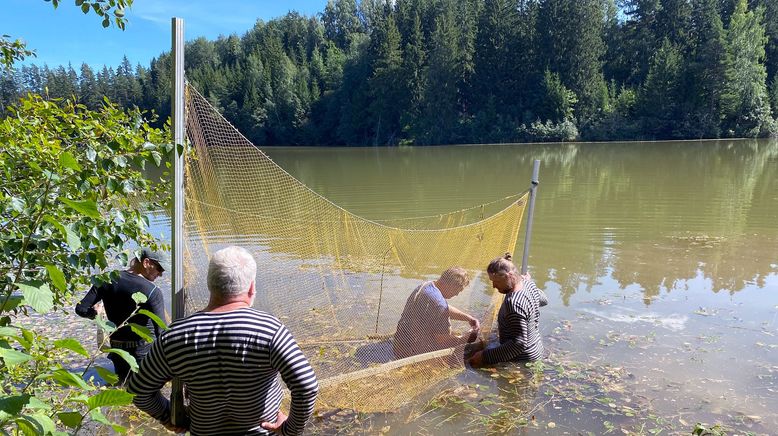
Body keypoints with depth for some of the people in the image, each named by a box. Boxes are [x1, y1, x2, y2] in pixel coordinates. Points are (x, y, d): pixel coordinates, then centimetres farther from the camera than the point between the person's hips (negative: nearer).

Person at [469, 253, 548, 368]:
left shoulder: (515, 303, -31)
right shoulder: (527, 282, -3)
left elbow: (519, 343, -31)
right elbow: (543, 300, 20)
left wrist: (486, 356, -30)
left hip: (523, 361, -9)